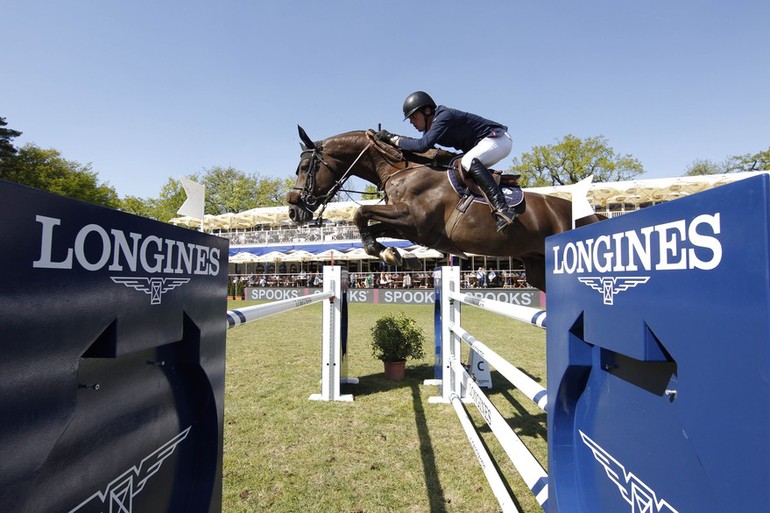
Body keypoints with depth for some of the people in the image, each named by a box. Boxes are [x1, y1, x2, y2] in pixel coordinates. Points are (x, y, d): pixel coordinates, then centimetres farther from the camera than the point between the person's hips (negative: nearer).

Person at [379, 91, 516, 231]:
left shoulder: (444, 117, -25)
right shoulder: (430, 127, 5)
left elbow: (423, 145, -37)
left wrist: (393, 139, -27)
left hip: (499, 139, -10)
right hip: (481, 144, 10)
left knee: (468, 161, -36)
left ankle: (503, 210, -45)